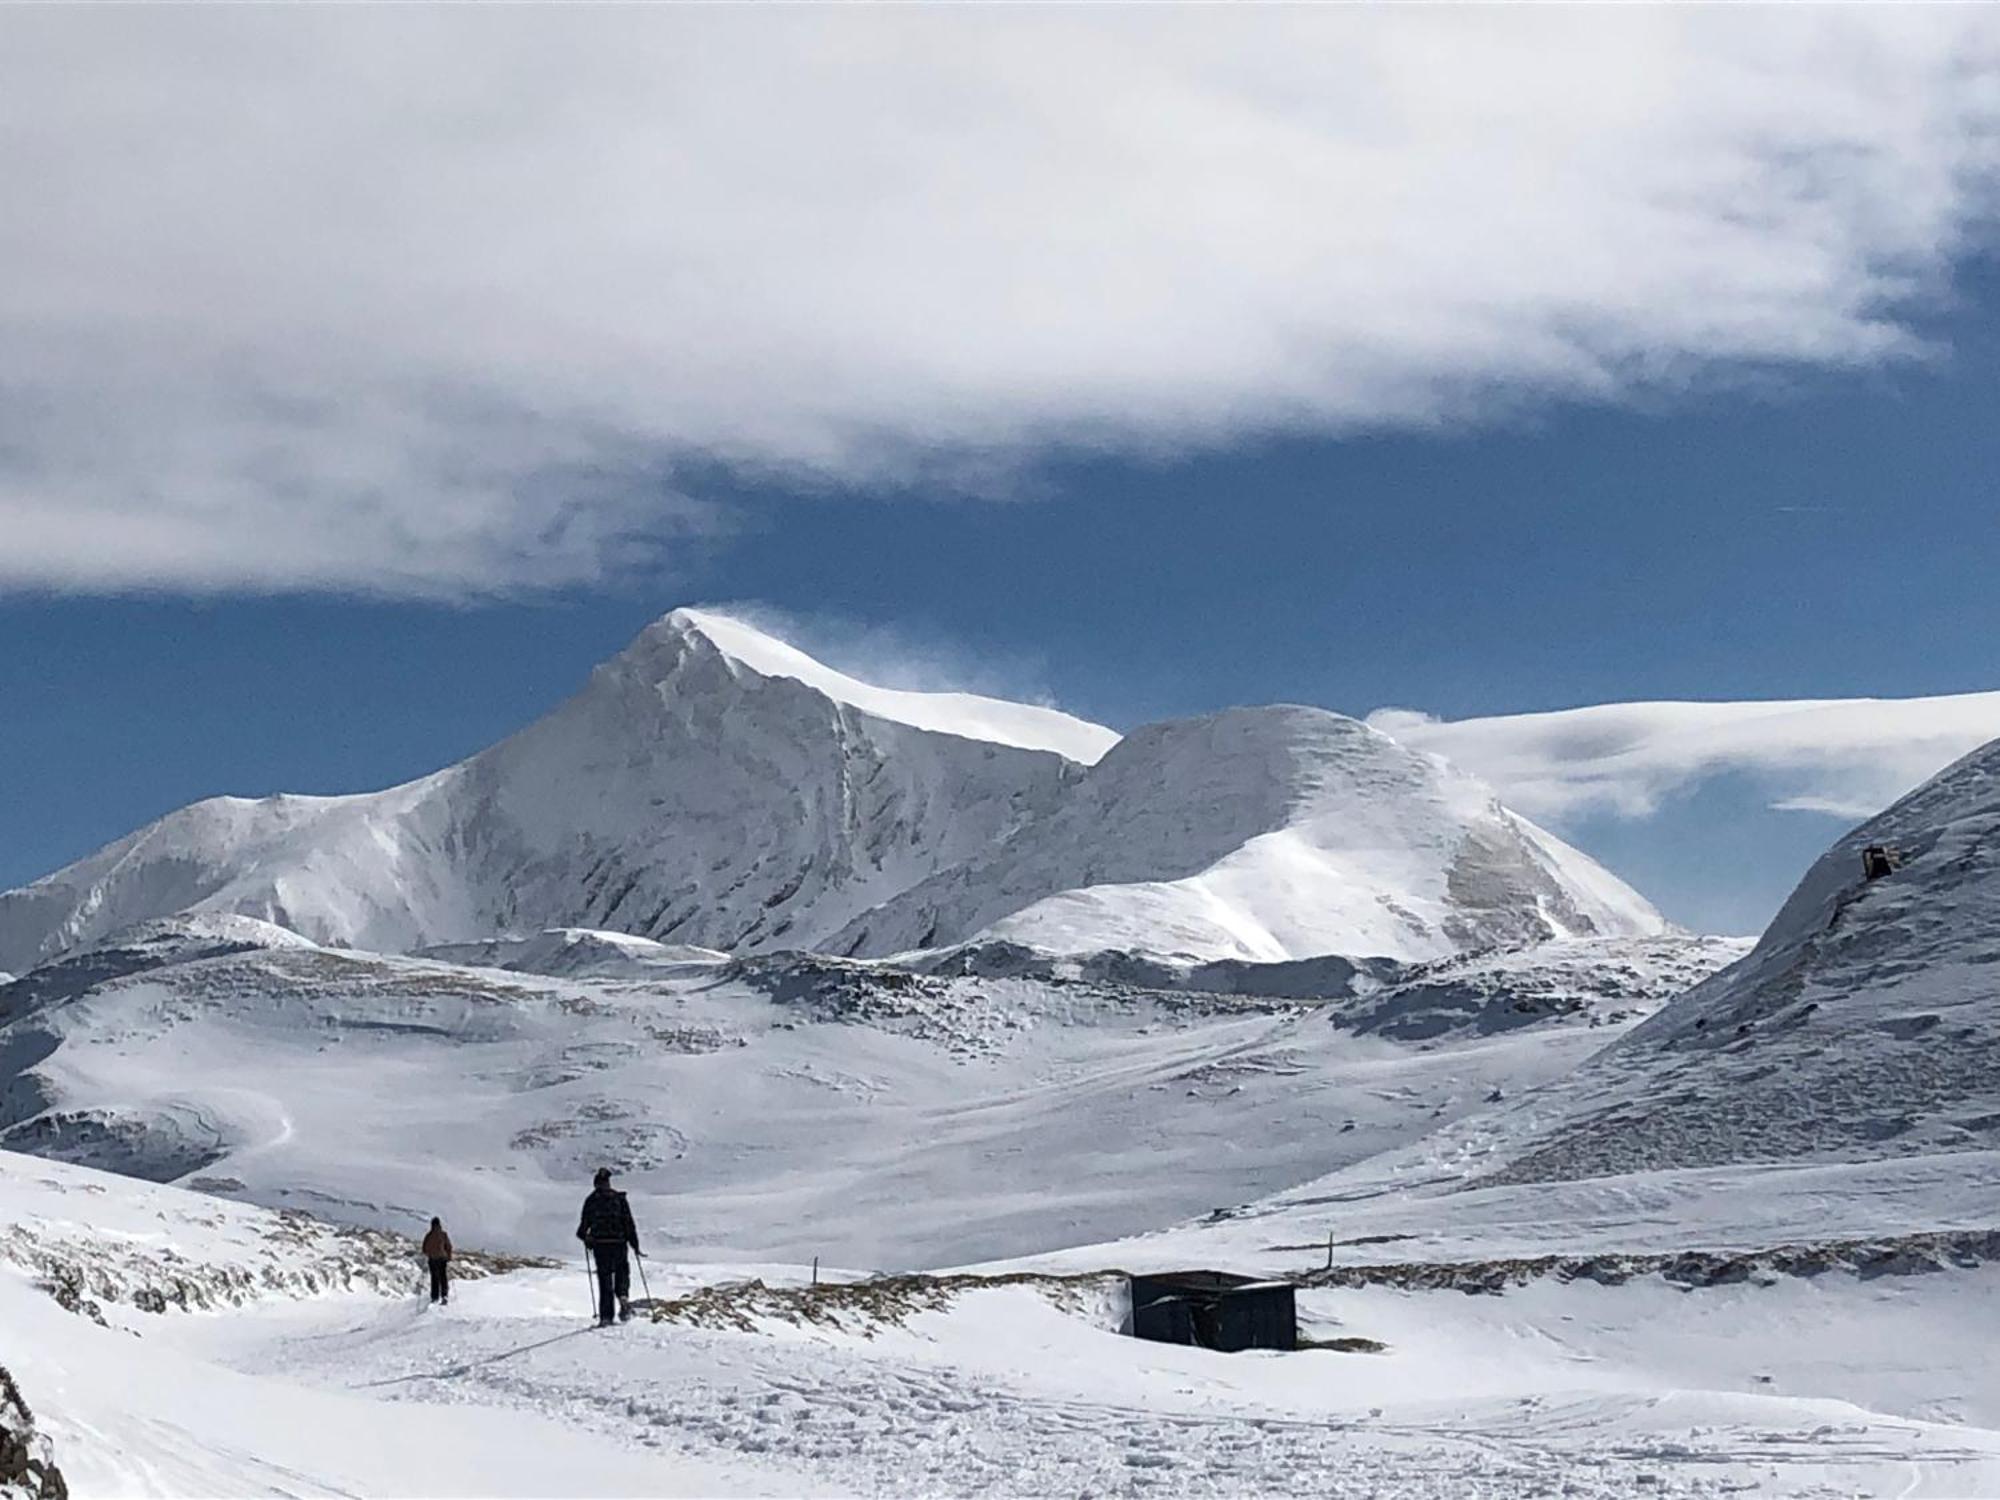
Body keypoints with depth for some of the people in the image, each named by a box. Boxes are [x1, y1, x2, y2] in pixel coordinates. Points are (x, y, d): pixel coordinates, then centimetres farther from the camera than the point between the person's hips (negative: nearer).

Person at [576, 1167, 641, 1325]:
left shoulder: (591, 1201, -1)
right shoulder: (619, 1199, 0)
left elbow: (585, 1222, 2)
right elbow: (629, 1223, -2)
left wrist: (583, 1235, 25)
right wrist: (634, 1244, 4)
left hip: (599, 1244, 0)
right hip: (619, 1243, 0)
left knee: (604, 1278, 6)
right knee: (622, 1271, 20)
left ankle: (605, 1316, 2)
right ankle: (623, 1296, -9)